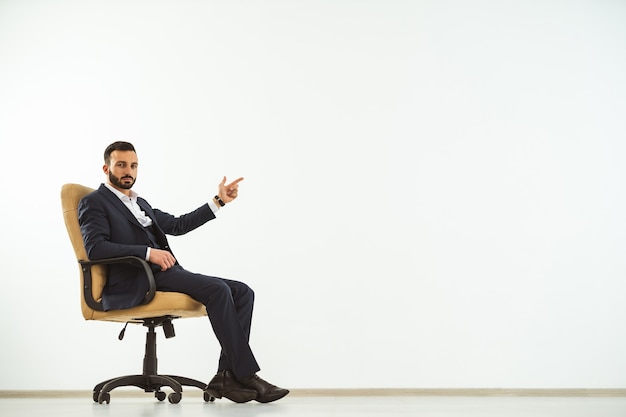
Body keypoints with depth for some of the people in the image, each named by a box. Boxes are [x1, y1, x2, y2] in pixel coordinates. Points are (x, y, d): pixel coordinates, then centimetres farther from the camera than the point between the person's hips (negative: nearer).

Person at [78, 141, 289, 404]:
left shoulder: (140, 203, 29)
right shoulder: (93, 202, 3)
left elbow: (178, 225, 28)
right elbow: (95, 247, -13)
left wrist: (220, 201, 21)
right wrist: (148, 252, -20)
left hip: (166, 273, 8)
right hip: (137, 282, -8)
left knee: (242, 292, -9)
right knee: (217, 290, -27)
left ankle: (226, 376, -17)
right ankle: (247, 376, -22)